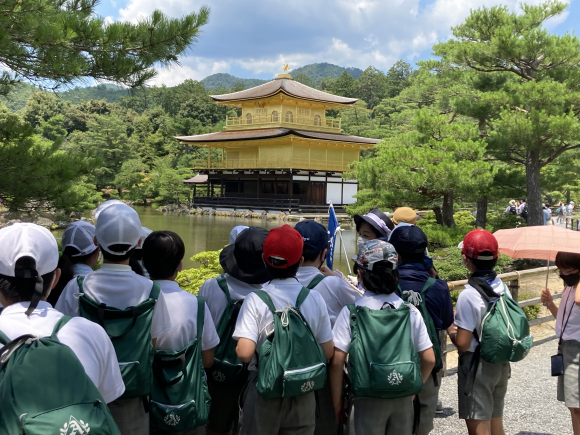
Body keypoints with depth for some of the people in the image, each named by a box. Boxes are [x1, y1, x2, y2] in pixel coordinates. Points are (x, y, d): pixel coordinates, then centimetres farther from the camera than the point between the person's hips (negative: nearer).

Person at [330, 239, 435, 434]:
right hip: (404, 399, 3)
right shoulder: (410, 311, -2)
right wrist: (412, 389, 12)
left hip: (369, 399, -3)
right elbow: (429, 359, -1)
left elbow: (337, 361, -13)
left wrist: (337, 402, -2)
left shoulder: (351, 312, -11)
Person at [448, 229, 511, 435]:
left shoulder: (468, 295, -21)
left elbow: (463, 344, -21)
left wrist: (451, 333, 1)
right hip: (501, 363, 8)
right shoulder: (503, 288, 1)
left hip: (478, 366, -8)